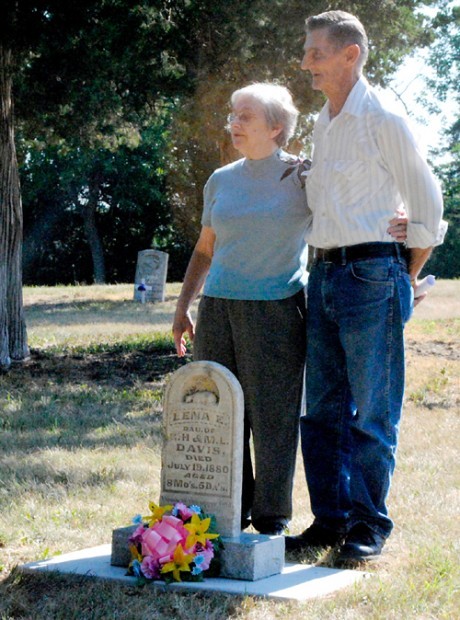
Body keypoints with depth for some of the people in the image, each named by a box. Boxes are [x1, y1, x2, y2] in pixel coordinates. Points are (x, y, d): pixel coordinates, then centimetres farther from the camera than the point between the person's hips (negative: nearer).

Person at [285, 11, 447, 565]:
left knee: (372, 411, -2)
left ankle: (368, 525, 7)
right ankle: (329, 520, 17)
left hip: (370, 275, -8)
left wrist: (408, 280, 2)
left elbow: (426, 202, -3)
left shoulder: (384, 120, -7)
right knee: (322, 409, 9)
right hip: (324, 273, 8)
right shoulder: (323, 125, 16)